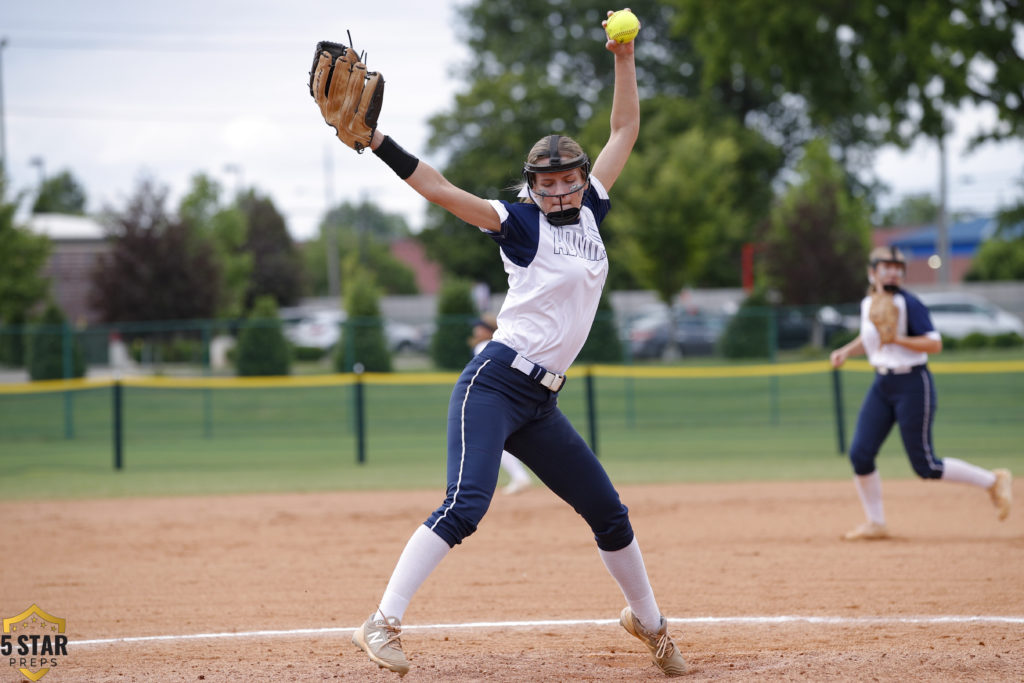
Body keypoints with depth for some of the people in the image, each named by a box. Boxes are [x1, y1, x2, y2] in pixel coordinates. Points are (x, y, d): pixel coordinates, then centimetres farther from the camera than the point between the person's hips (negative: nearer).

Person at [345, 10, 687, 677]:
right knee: (465, 505, -24)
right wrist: (376, 141, -23)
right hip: (494, 383, -7)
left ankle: (648, 621, 31)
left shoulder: (589, 213, 13)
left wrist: (625, 57, 12)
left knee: (609, 513, 12)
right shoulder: (522, 223, -3)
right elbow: (441, 190, -14)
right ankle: (382, 624, -27)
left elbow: (625, 130, 18)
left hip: (540, 402, 7)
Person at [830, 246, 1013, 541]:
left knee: (925, 466, -5)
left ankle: (993, 481, 13)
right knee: (860, 454, -3)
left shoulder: (909, 304, -14)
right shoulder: (867, 305, 7)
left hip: (912, 384, -7)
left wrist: (898, 340, -31)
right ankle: (875, 524, 11)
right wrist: (847, 350, 11)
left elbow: (934, 344, -20)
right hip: (882, 385, 7)